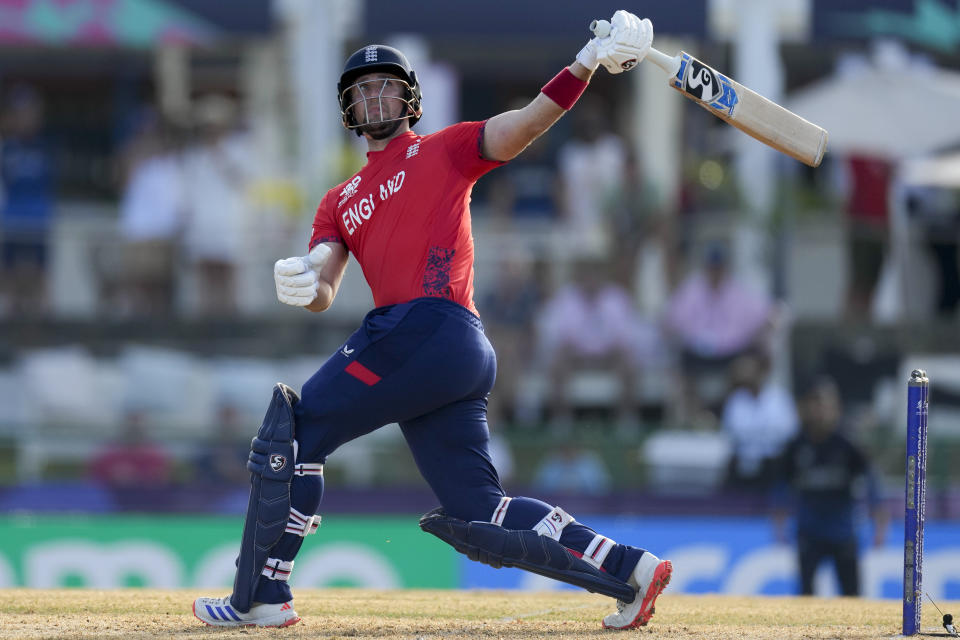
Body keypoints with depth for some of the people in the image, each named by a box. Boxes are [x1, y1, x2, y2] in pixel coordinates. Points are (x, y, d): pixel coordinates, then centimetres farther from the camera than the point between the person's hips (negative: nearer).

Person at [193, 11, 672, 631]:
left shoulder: (444, 150, 13)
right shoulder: (340, 202, 29)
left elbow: (531, 121, 1)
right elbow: (323, 291, 15)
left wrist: (587, 62, -15)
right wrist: (303, 284, -10)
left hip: (430, 326, -7)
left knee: (294, 429, -6)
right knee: (479, 515, 2)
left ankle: (261, 596, -4)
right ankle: (630, 569, 3)